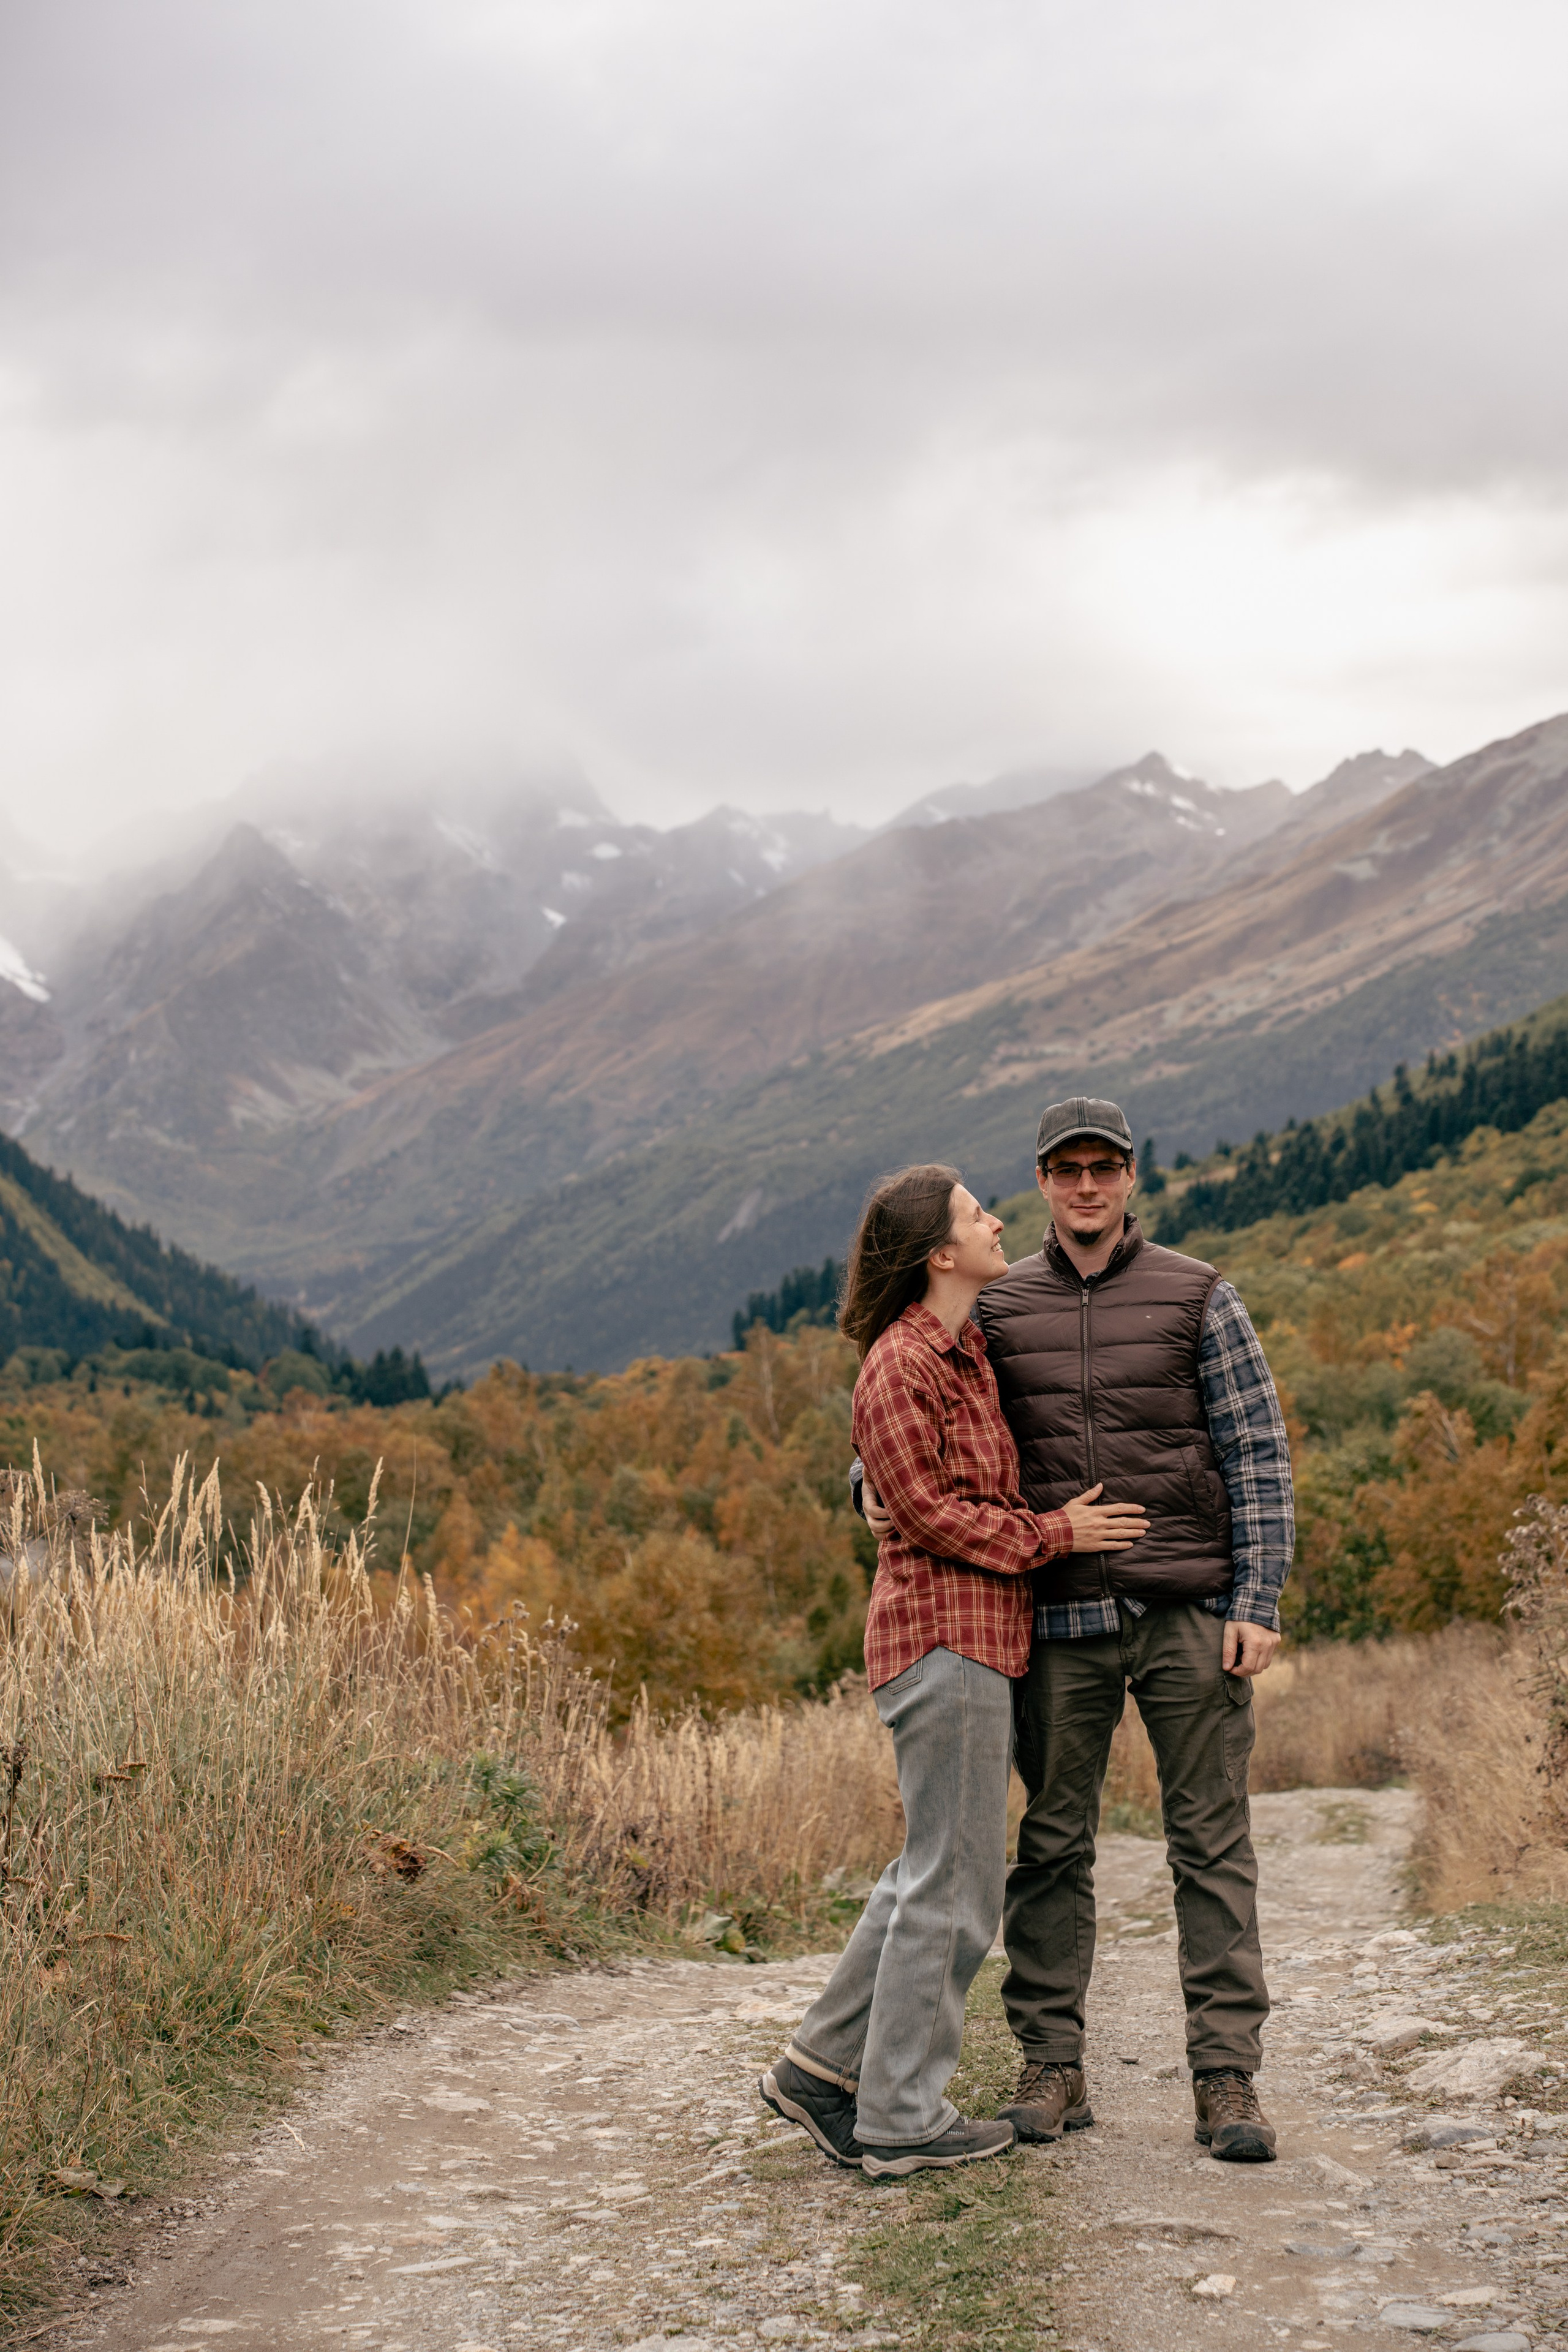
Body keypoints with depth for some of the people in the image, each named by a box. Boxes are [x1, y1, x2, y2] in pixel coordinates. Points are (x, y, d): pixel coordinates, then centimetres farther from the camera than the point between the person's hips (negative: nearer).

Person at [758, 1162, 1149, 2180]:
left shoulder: (972, 1350, 16)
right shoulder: (900, 1366, -13)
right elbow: (929, 1514, -15)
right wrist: (1055, 1533, -11)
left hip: (978, 1636, 10)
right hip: (946, 1632, -10)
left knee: (940, 1870, 14)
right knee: (954, 1879, -4)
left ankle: (822, 2067, 21)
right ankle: (903, 2119, 4)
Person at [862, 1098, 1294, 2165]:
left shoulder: (1196, 1297, 3)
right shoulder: (995, 1309, 7)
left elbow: (1260, 1457, 1)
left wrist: (1258, 1603, -7)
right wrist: (876, 1487, -6)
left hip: (1191, 1615, -1)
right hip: (1061, 1621, 2)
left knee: (1213, 1844, -1)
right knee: (1054, 1845, 5)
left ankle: (1227, 2081, 3)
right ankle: (1052, 2068, 14)